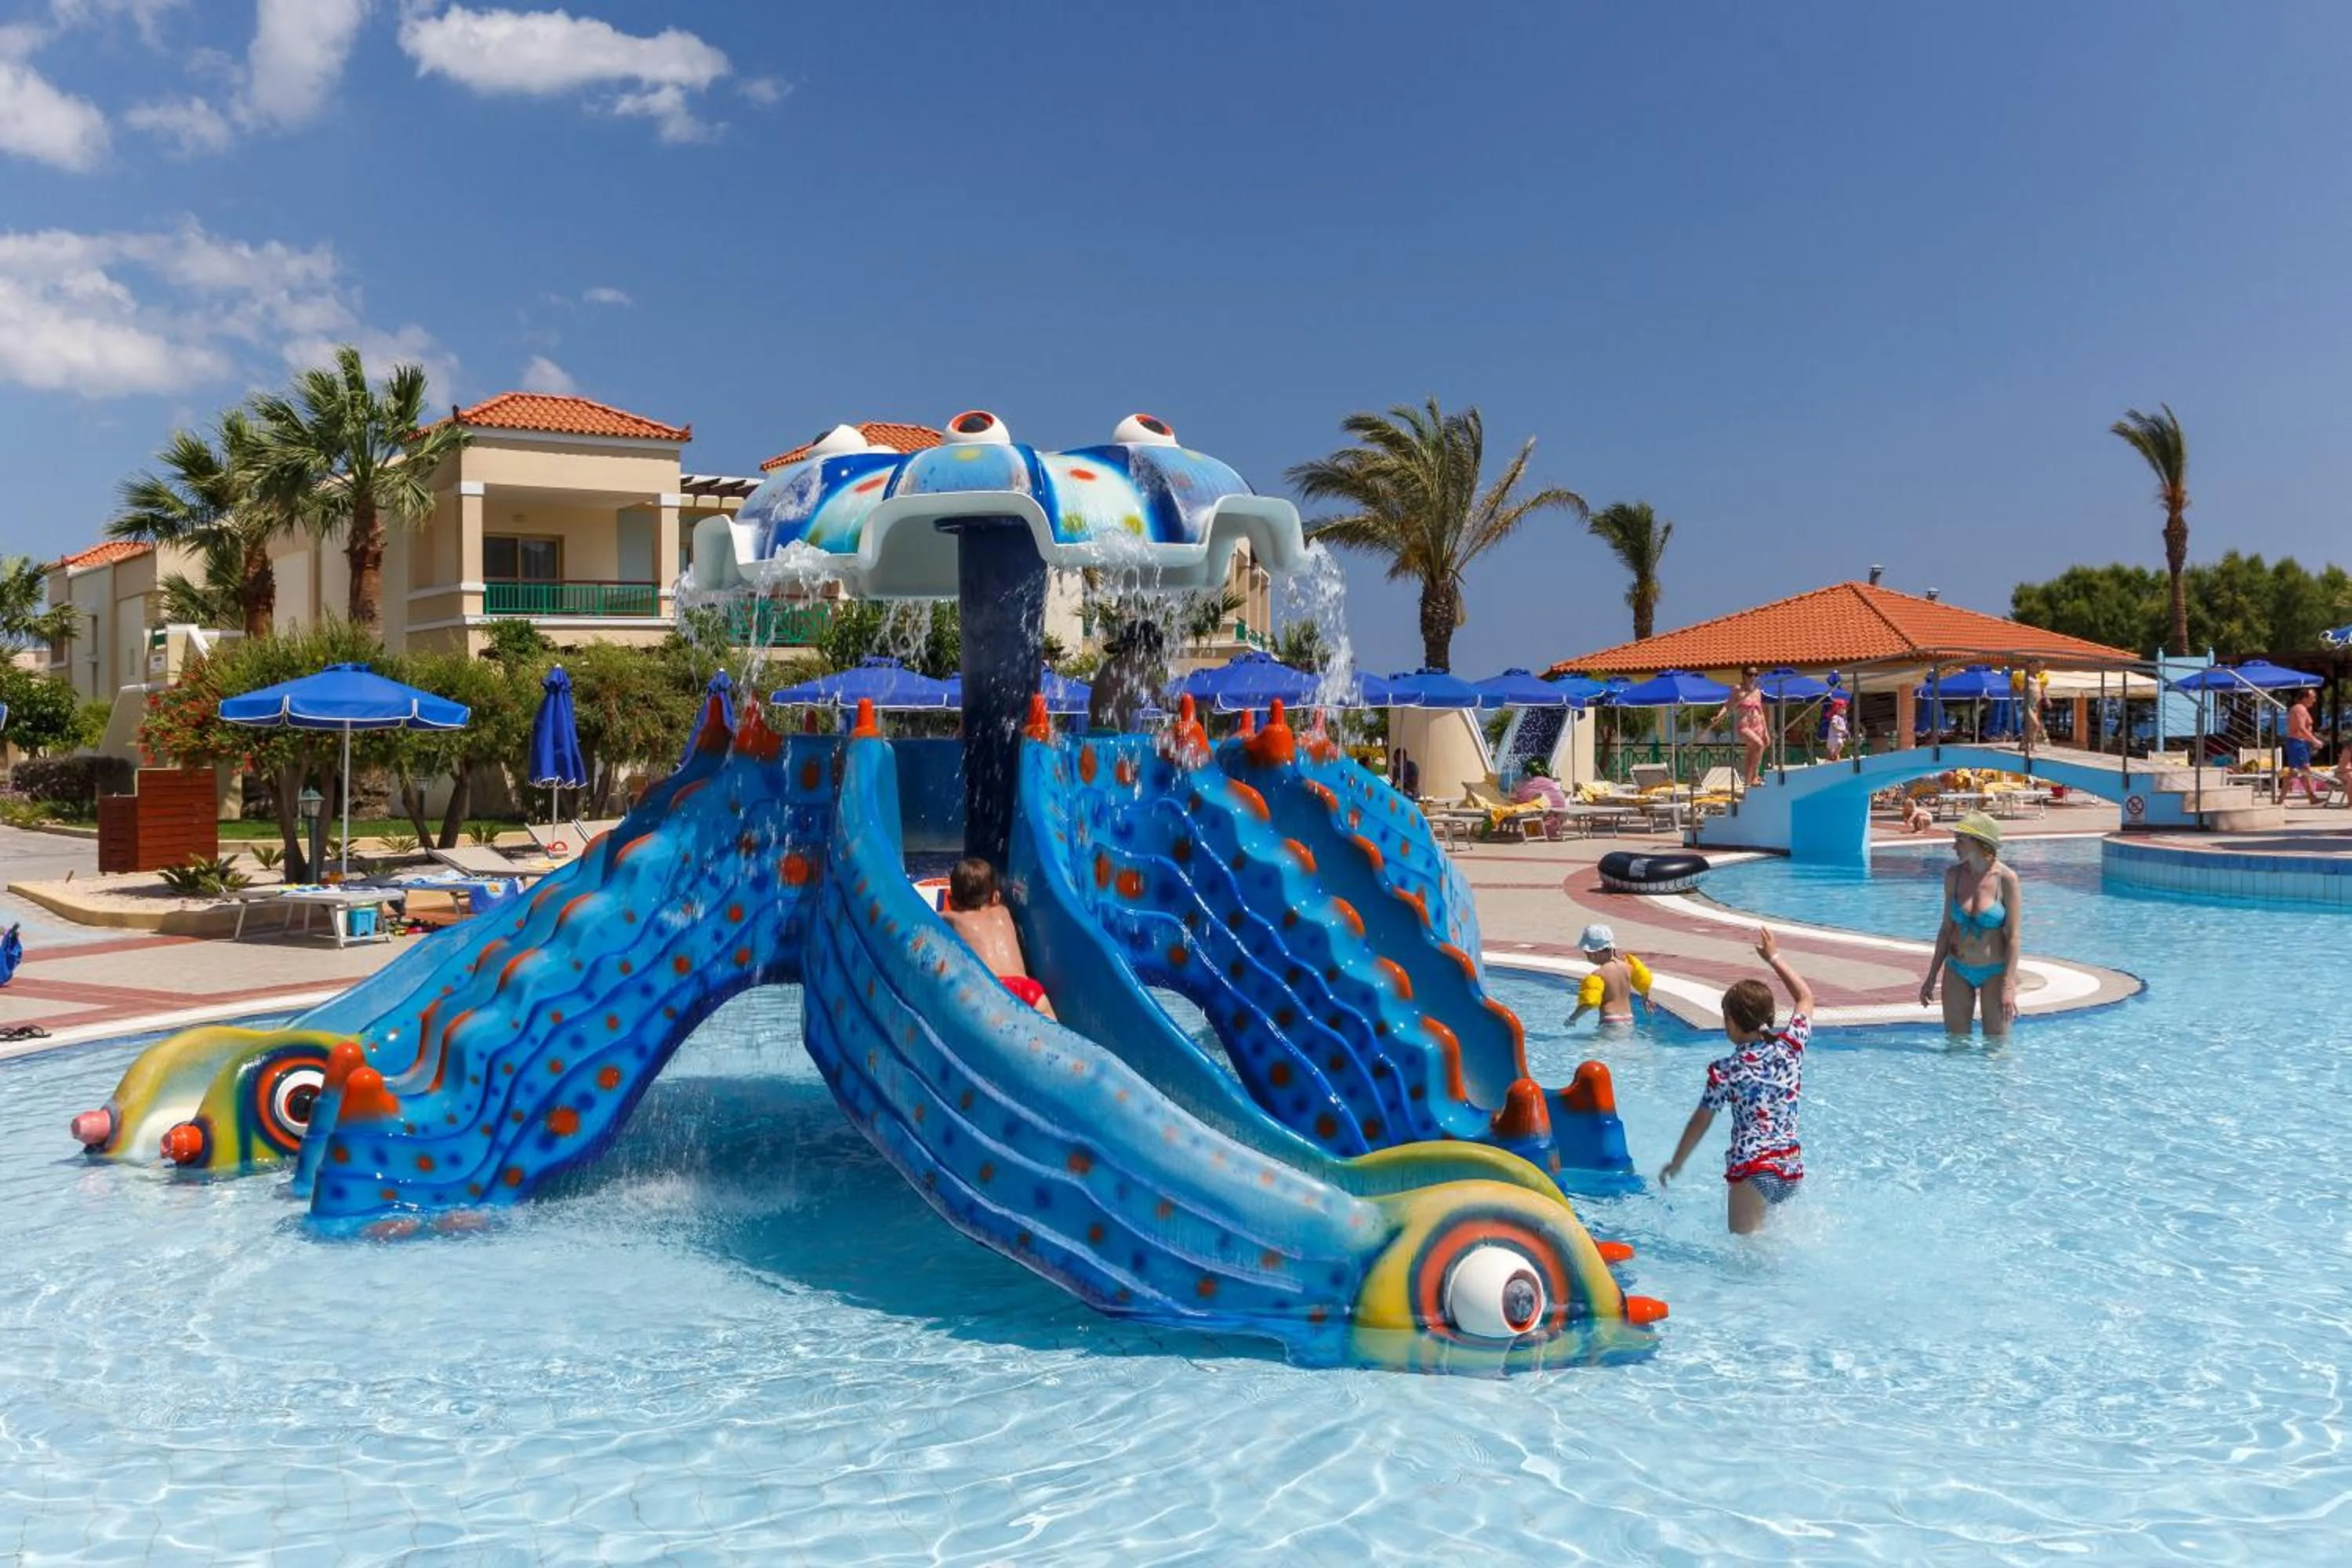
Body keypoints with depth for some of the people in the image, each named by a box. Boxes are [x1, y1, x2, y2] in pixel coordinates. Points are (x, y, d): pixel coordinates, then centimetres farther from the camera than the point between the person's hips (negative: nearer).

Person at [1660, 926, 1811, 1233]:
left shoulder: (1726, 1070, -6)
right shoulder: (1791, 1046, 3)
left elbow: (1701, 1122, 1)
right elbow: (1806, 997, 20)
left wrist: (1676, 1163, 13)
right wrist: (1774, 957, 28)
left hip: (1753, 1170, -5)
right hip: (1792, 1170, 5)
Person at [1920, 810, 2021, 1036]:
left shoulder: (2006, 879, -13)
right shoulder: (1954, 875, -2)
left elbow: (2013, 937, -11)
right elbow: (1947, 927, 7)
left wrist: (2009, 987, -16)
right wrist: (1931, 977, 8)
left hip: (1994, 972, -3)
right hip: (1957, 971, 4)